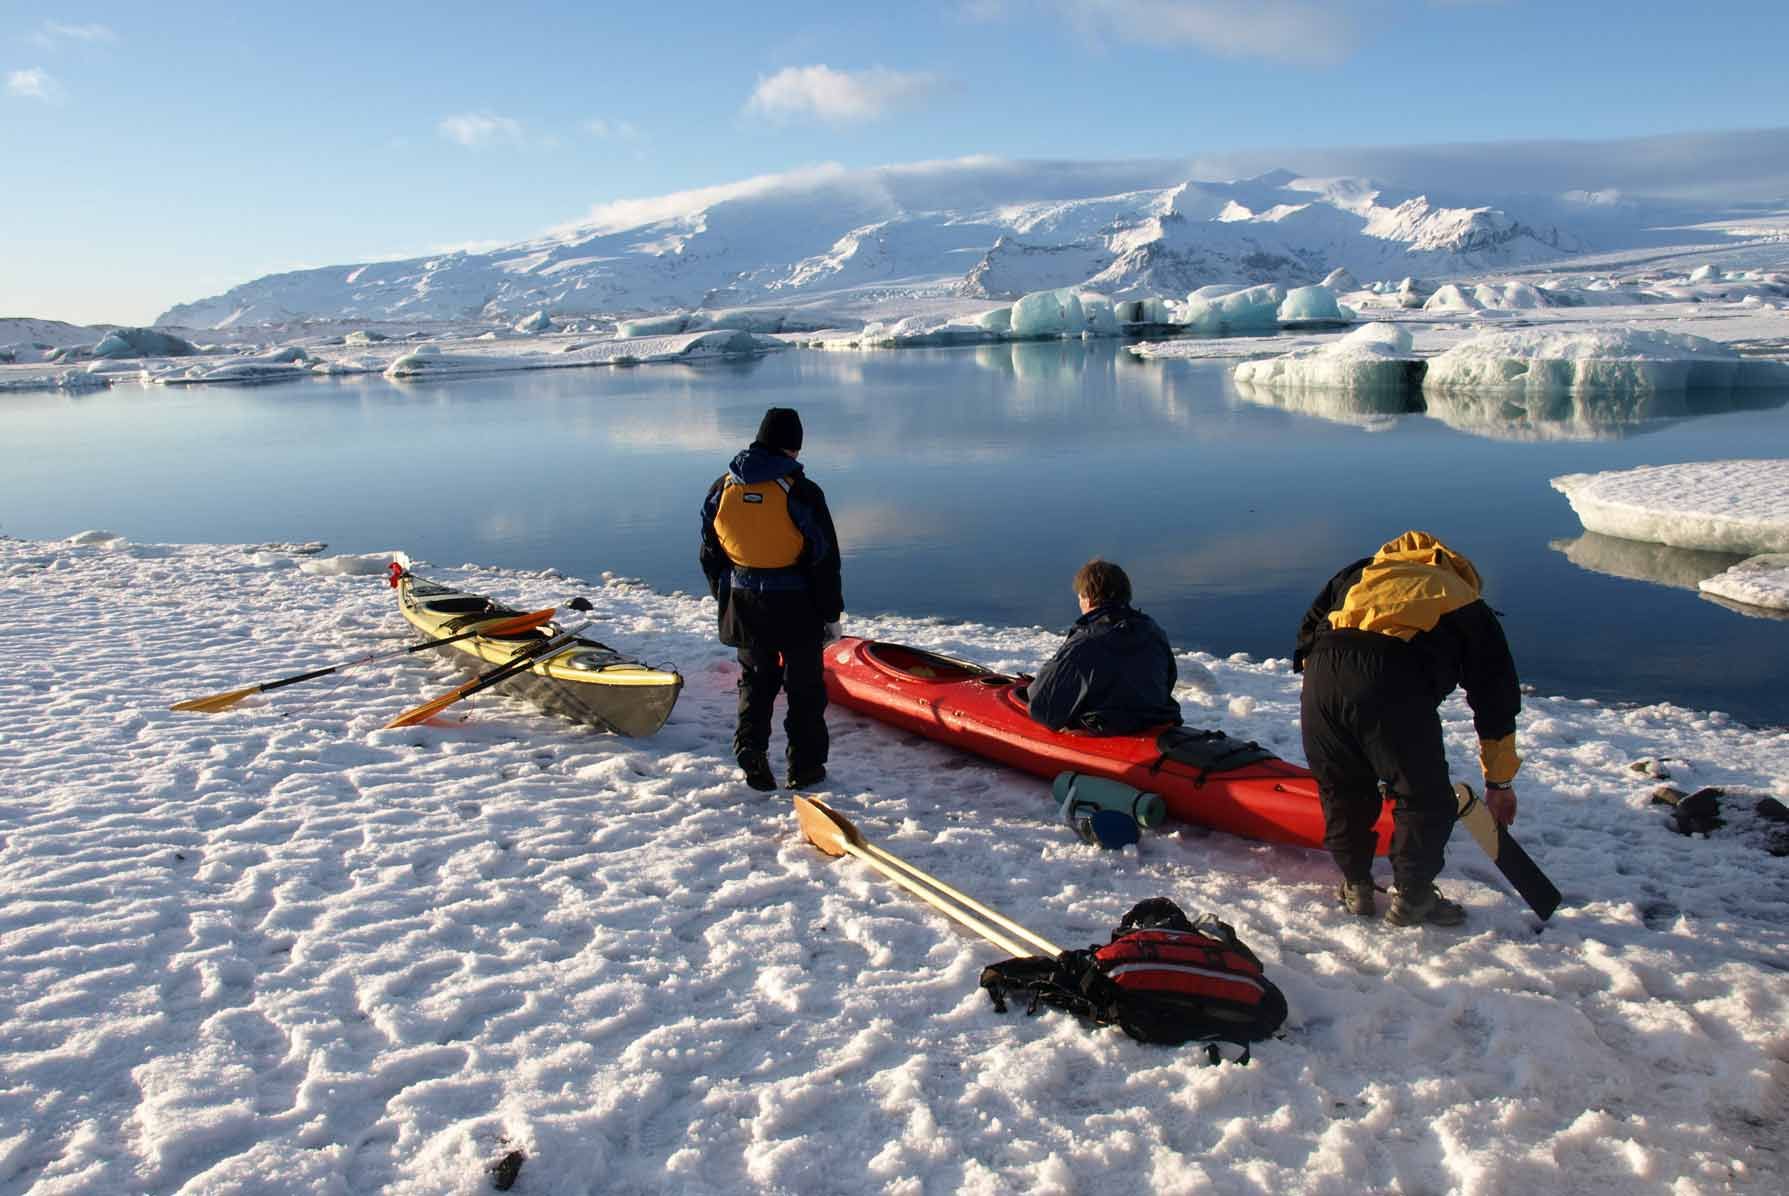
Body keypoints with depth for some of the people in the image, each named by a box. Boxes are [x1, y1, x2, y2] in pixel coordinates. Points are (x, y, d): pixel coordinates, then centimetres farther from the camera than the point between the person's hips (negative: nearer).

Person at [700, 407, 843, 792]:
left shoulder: (722, 489, 0)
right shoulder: (802, 492, -15)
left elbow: (710, 554, 9)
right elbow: (824, 560, -11)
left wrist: (724, 597, 21)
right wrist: (831, 613, -1)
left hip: (744, 605, 4)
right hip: (795, 606, -4)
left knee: (755, 679, 20)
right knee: (804, 686, 10)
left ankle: (751, 746, 3)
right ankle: (805, 767, 16)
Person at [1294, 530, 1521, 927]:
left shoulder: (1365, 570, 36)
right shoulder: (1471, 609, 30)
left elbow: (1310, 627, 28)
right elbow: (1496, 701, 31)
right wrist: (1499, 782, 38)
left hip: (1321, 671, 4)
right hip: (1394, 683, -3)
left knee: (1342, 790, 24)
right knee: (1426, 800, 17)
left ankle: (1355, 886, 33)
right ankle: (1412, 897, 26)